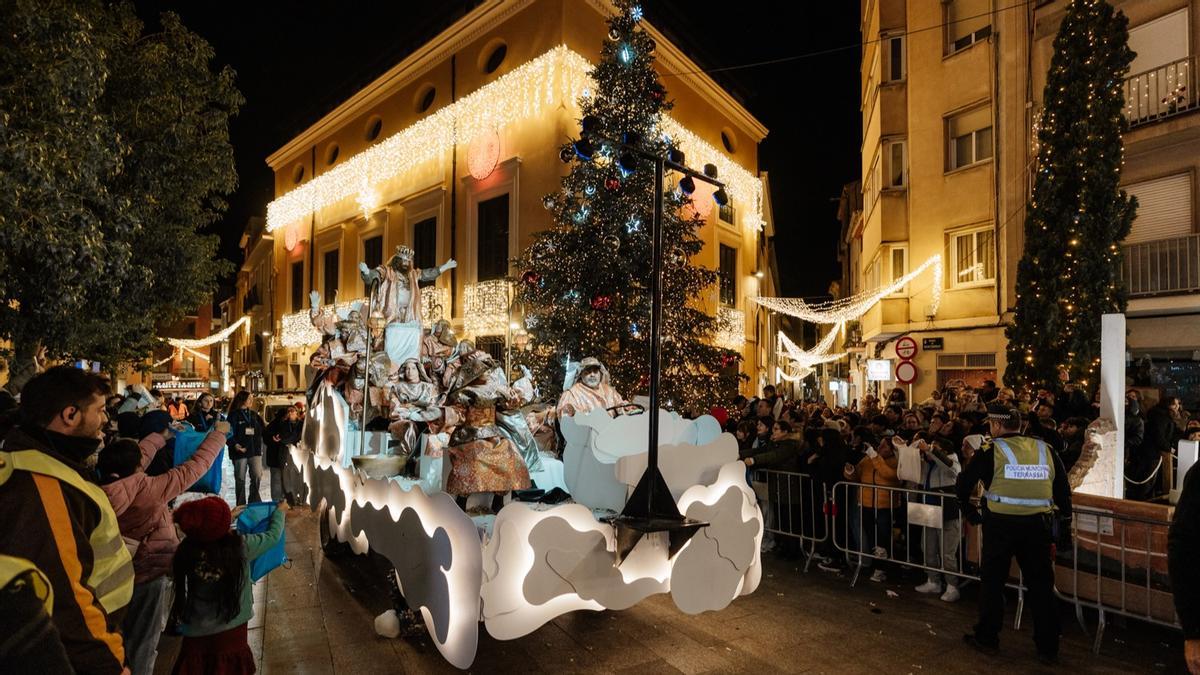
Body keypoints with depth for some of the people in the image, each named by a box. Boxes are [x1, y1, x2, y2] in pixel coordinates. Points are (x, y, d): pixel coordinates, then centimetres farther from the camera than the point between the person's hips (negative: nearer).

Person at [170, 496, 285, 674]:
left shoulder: (186, 549, -16)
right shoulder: (241, 545, -22)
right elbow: (273, 535, -4)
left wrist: (227, 518, 23)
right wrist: (279, 511, 13)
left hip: (195, 633, 2)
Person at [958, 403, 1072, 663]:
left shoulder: (991, 451, -5)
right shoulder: (1045, 450, 6)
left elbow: (962, 485, -4)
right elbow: (1063, 492, 9)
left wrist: (971, 512, 9)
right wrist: (1065, 525, 16)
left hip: (1000, 524, -3)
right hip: (1038, 525, 4)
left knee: (992, 582, 10)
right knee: (1041, 585, 14)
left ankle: (987, 638, 20)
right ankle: (1048, 648, 22)